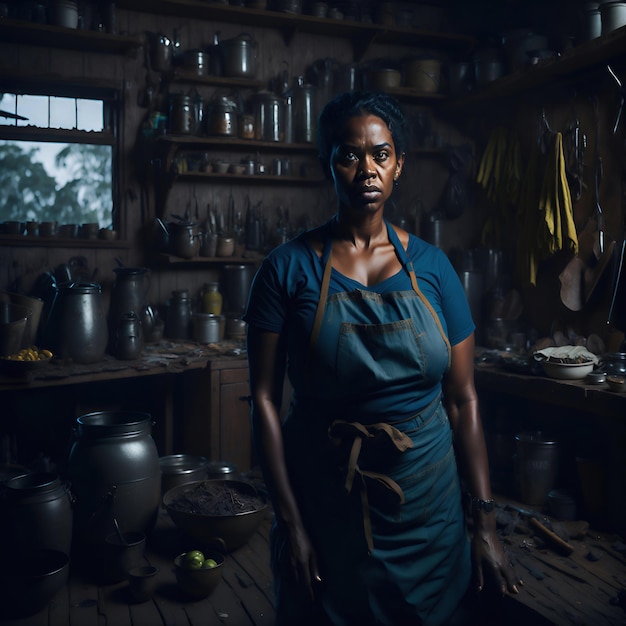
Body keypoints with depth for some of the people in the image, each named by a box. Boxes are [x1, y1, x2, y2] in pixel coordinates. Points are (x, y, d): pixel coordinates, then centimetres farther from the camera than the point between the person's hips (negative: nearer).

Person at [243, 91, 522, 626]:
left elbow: (463, 399, 0)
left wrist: (486, 522, -1)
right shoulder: (289, 267, -7)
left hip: (427, 501, 2)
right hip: (324, 497, -2)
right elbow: (265, 399, -8)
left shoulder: (431, 266, -1)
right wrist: (290, 522, -10)